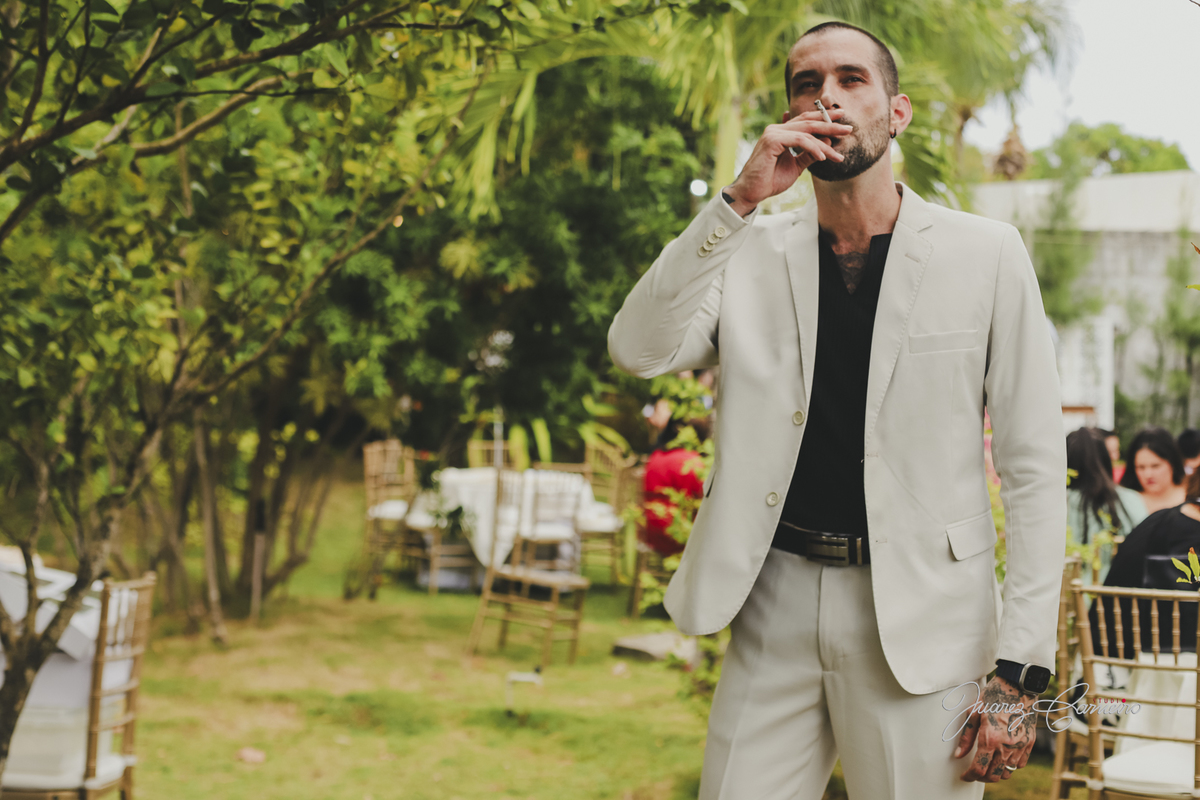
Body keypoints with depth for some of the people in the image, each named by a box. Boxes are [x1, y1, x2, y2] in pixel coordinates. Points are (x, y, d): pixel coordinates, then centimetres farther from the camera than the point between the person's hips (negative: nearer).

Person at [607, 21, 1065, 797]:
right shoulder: (753, 253, 8)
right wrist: (739, 199, -14)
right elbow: (639, 350, -7)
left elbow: (1035, 469, -2)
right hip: (774, 604, 2)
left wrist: (1020, 674, -9)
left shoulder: (985, 255, 0)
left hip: (918, 617, -2)